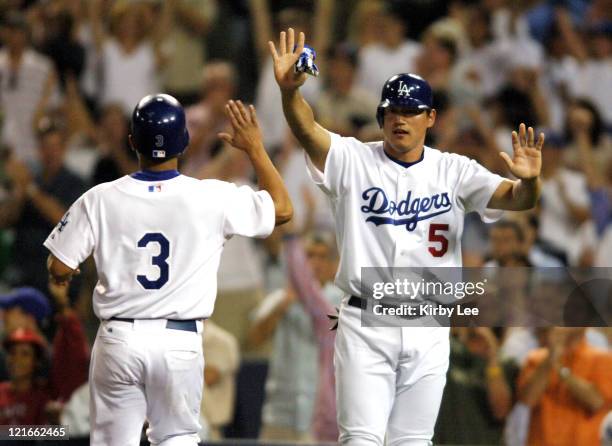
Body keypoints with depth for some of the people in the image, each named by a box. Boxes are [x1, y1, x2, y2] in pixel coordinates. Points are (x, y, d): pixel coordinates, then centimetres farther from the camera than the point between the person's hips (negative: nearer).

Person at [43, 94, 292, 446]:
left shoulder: (100, 199, -6)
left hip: (119, 338, 0)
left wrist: (61, 271, 22)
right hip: (179, 341, 0)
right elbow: (282, 209, 6)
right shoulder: (211, 198, -7)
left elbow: (60, 269, -3)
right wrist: (255, 148, 16)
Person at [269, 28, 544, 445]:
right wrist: (289, 90, -38)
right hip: (365, 326, -2)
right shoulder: (353, 160, 0)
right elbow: (307, 130, -17)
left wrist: (528, 180, -33)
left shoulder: (454, 171, 4)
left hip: (428, 331, 2)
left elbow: (514, 198, -8)